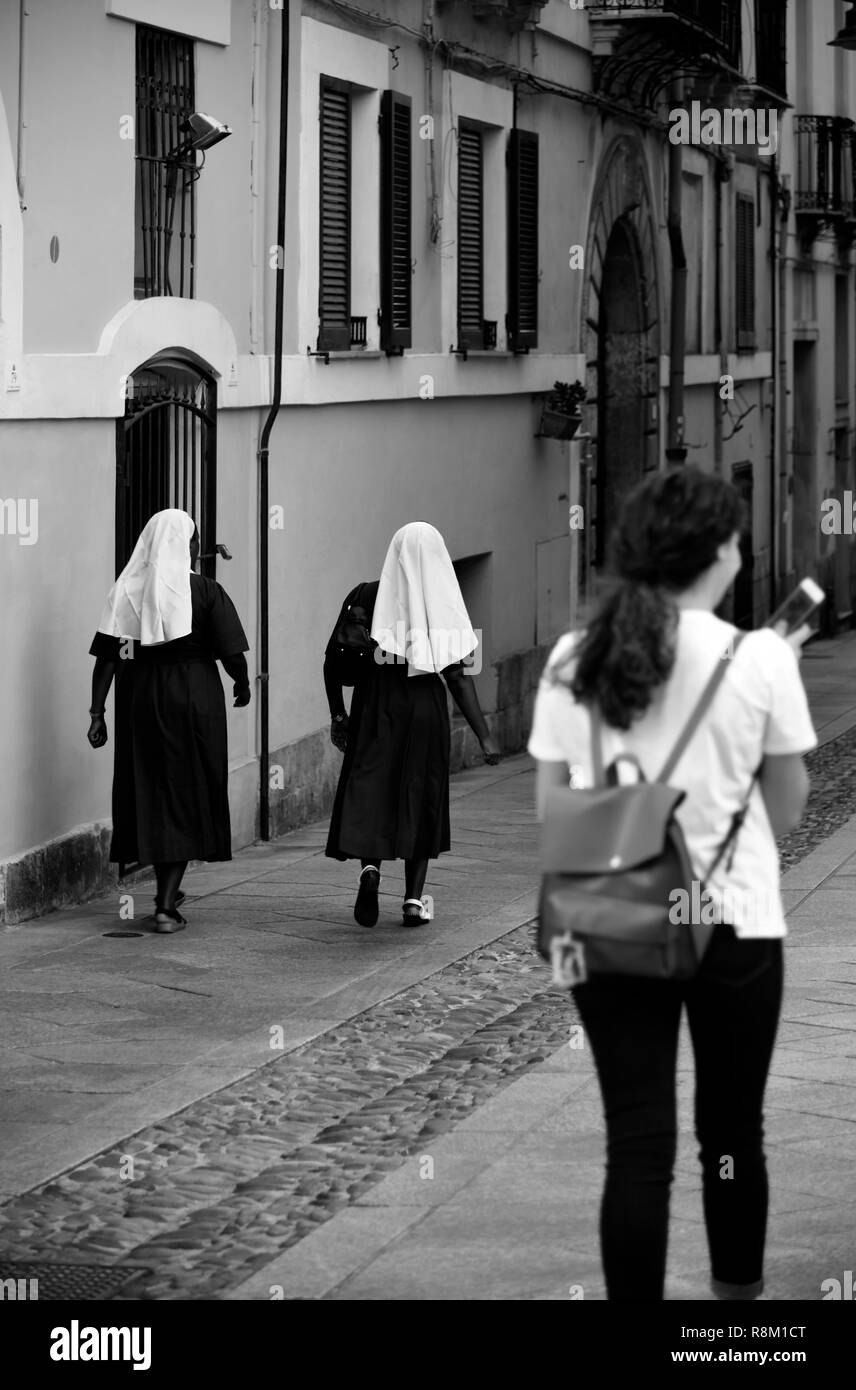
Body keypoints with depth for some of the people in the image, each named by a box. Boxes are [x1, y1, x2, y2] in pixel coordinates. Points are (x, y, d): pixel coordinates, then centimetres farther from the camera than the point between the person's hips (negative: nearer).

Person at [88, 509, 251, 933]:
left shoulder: (125, 591, 1)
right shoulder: (203, 591, -7)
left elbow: (106, 658, -2)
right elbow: (231, 654, -9)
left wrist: (97, 712, 1)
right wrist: (242, 683, 11)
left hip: (138, 699, 3)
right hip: (192, 698, -3)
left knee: (148, 791, 15)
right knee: (187, 796, 3)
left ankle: (166, 891, 27)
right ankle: (167, 906, -4)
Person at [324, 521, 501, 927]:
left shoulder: (366, 597, -2)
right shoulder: (441, 606, -7)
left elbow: (333, 657, -1)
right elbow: (456, 676, -10)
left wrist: (338, 715, 10)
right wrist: (484, 736, -7)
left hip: (374, 709, 0)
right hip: (425, 709, 0)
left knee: (368, 788, 8)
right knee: (420, 797, 12)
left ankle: (370, 866, -21)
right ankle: (414, 900, 11)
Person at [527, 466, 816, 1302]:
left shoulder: (574, 661, -1)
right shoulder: (759, 659, -10)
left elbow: (549, 806, 6)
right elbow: (787, 804, 0)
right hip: (732, 921, -2)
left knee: (637, 1144, 4)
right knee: (731, 1133, 16)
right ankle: (737, 1290, 31)